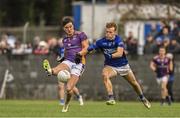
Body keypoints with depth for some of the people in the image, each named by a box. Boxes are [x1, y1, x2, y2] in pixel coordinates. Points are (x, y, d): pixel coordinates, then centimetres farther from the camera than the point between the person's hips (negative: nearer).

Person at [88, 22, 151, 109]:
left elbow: (120, 53, -32)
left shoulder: (118, 40, -20)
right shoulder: (101, 42, -16)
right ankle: (111, 98, -36)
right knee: (105, 75, -34)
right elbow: (89, 48, -18)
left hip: (123, 65, 0)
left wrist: (111, 56, -49)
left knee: (134, 83, 15)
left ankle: (142, 98, 43)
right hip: (110, 66, 0)